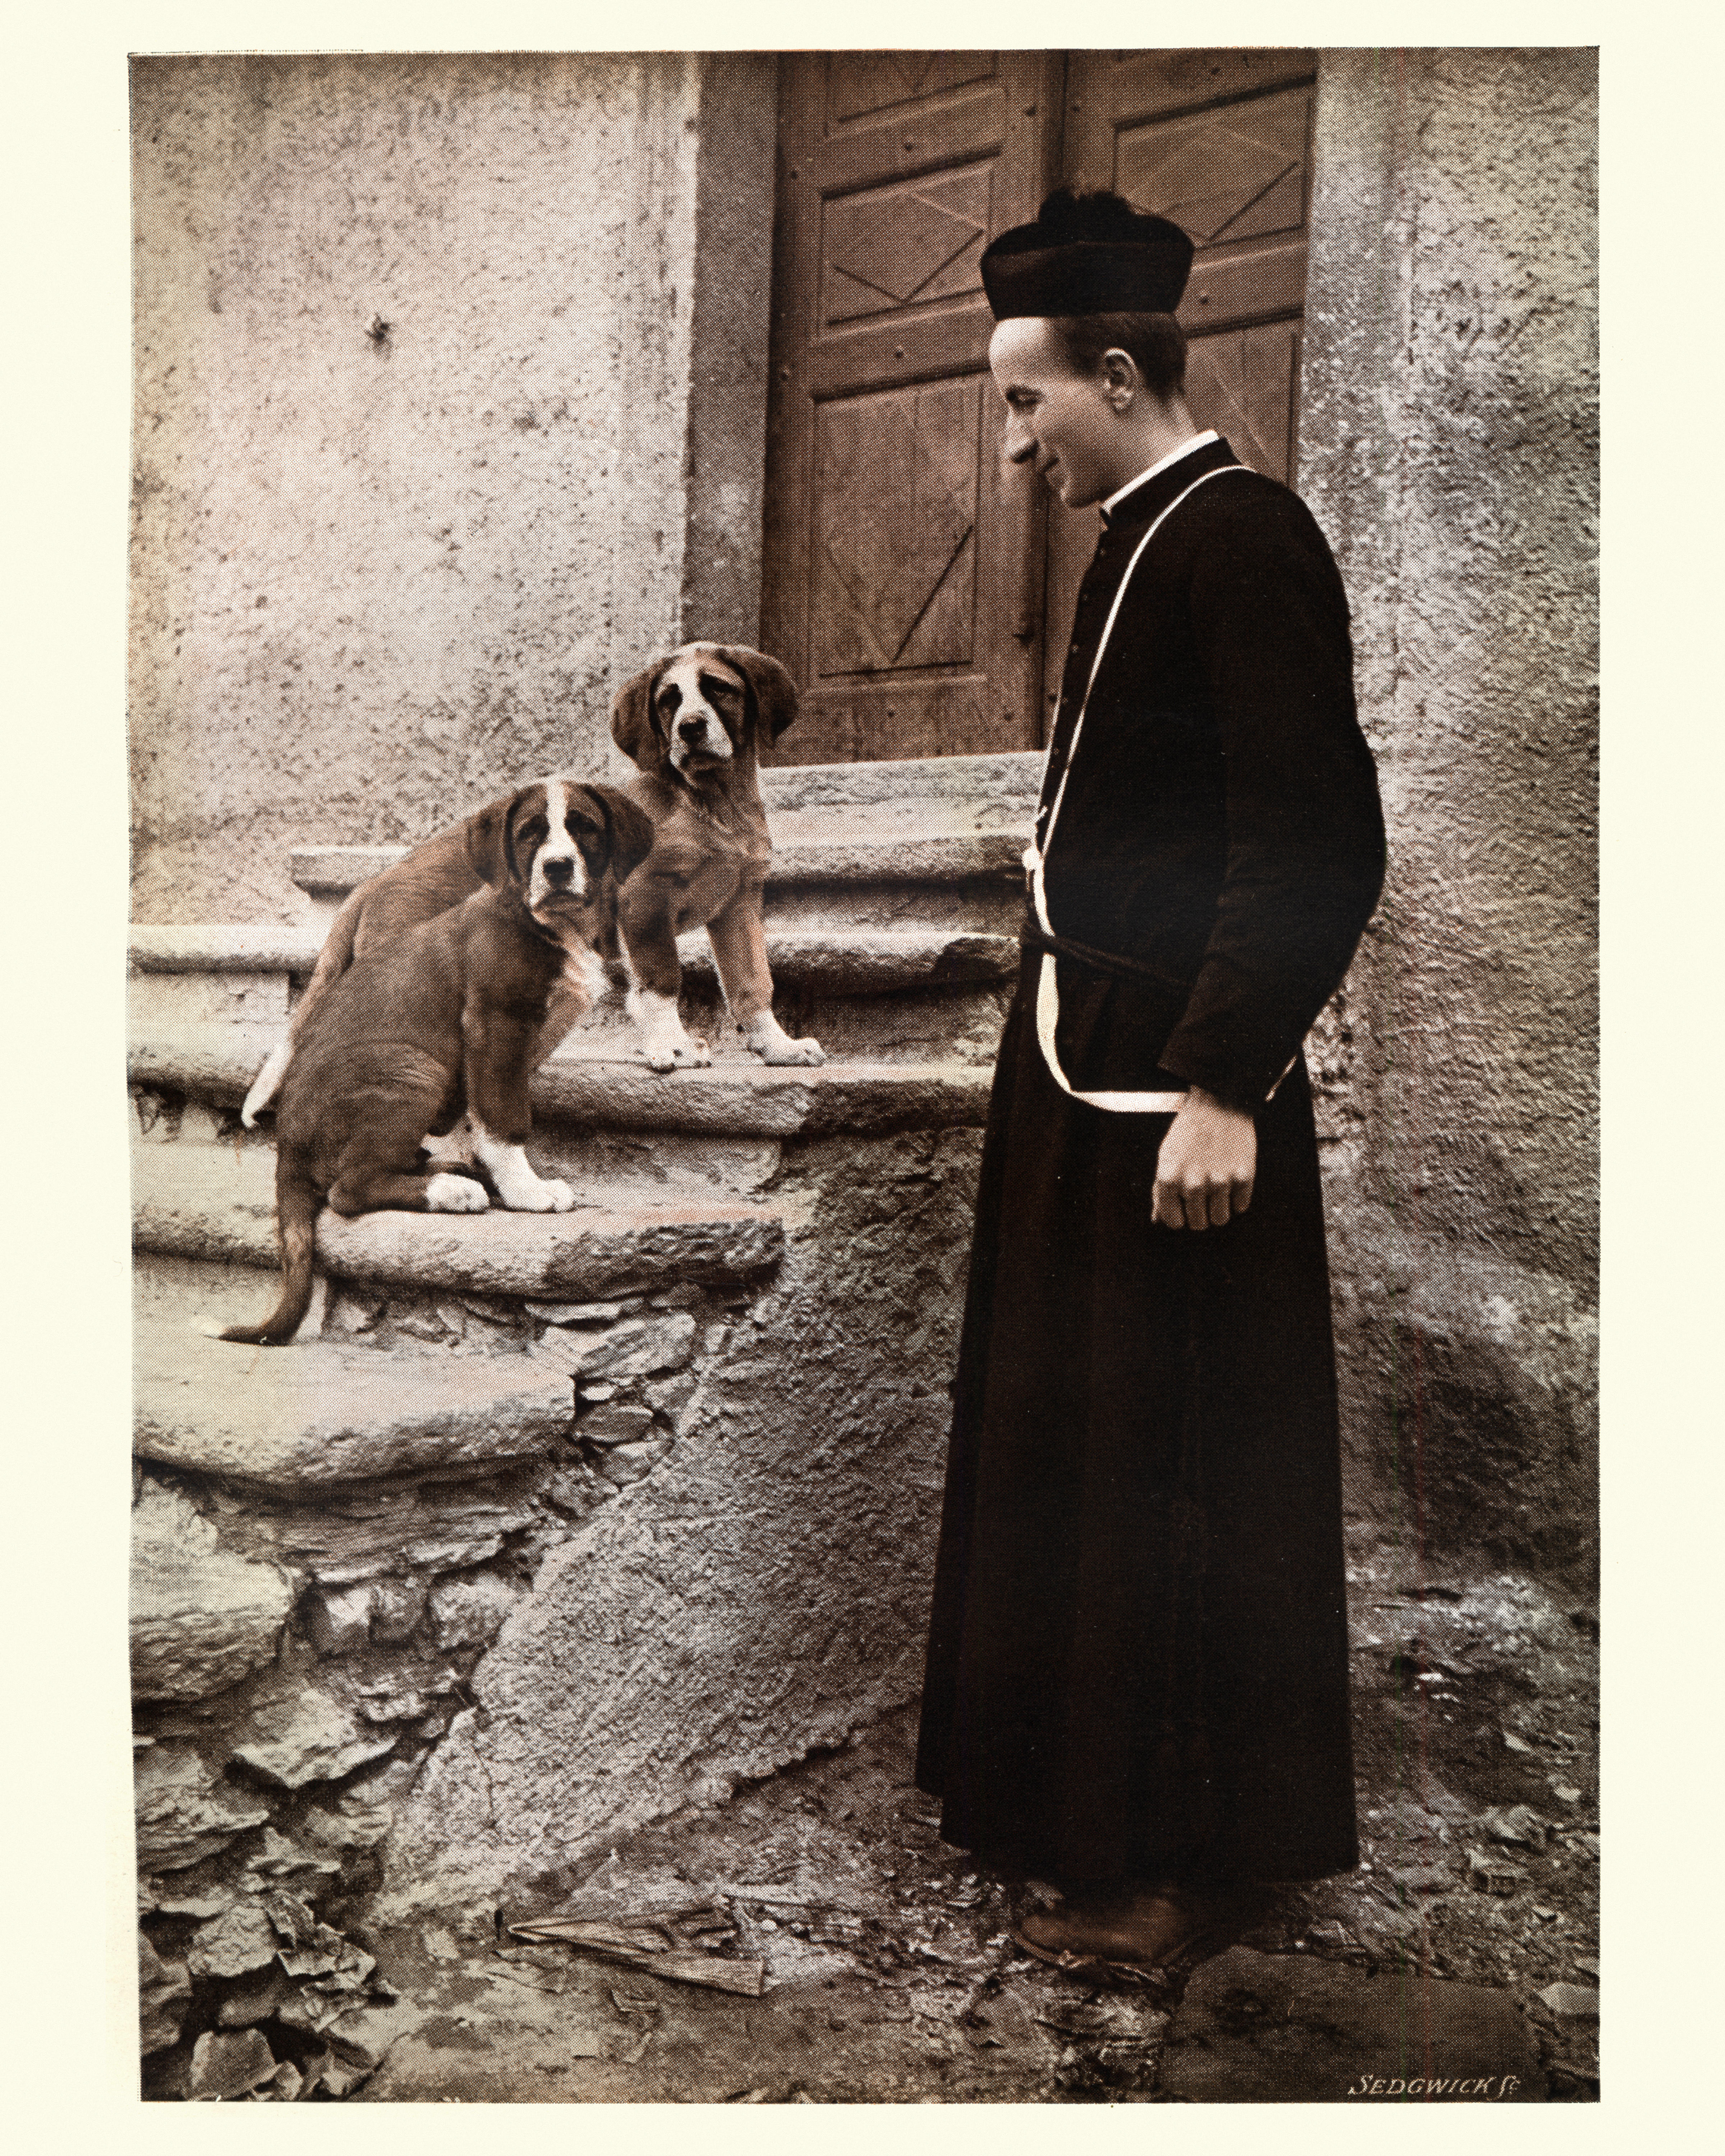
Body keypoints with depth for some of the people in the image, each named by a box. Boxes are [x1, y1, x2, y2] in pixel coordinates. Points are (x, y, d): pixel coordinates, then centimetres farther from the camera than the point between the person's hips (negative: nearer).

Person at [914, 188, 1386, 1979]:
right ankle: (1074, 1791, 36)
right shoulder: (1140, 541, 14)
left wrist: (1219, 1085, -24)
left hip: (1173, 1087, -10)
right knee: (1061, 1434, 18)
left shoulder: (1245, 541, -14)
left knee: (1176, 1475, 1)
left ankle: (1201, 1860, 19)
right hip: (1078, 1059, 10)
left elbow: (1317, 848, -21)